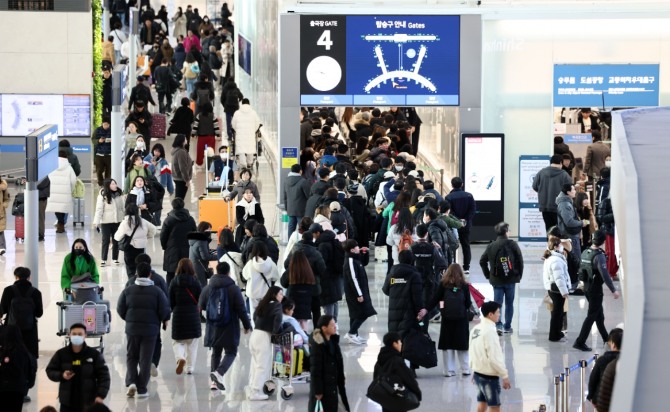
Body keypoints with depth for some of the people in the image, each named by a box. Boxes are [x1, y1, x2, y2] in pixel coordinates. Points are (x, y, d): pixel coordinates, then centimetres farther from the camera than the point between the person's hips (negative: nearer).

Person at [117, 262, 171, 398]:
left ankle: (131, 382, -6)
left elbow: (120, 309, 0)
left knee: (131, 357, 15)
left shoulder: (128, 290, -1)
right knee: (145, 359, 4)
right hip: (151, 329, -1)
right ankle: (141, 389, 4)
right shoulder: (157, 292, -7)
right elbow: (164, 310, -9)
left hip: (132, 327, 1)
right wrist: (164, 320, 13)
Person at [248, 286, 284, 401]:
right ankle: (256, 392, -3)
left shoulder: (262, 303, 14)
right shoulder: (276, 305, -9)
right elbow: (278, 318, -23)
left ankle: (252, 389, 21)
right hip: (264, 336, -8)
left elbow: (255, 316, 24)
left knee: (255, 363, 16)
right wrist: (276, 331, -8)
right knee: (263, 366, -2)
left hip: (255, 334, 8)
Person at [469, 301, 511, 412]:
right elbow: (494, 358, -22)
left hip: (478, 372, 9)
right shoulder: (490, 331, -21)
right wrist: (505, 375, -16)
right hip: (489, 376, -9)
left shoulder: (476, 328, 6)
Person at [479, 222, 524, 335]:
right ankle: (507, 327, 14)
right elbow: (520, 260, -8)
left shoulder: (491, 246, 2)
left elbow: (482, 261, 3)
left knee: (497, 303, 4)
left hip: (496, 280, 2)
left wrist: (488, 275, 11)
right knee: (509, 303, 10)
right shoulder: (512, 244, -7)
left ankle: (498, 325, -11)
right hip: (511, 279, -2)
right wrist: (519, 275, 3)